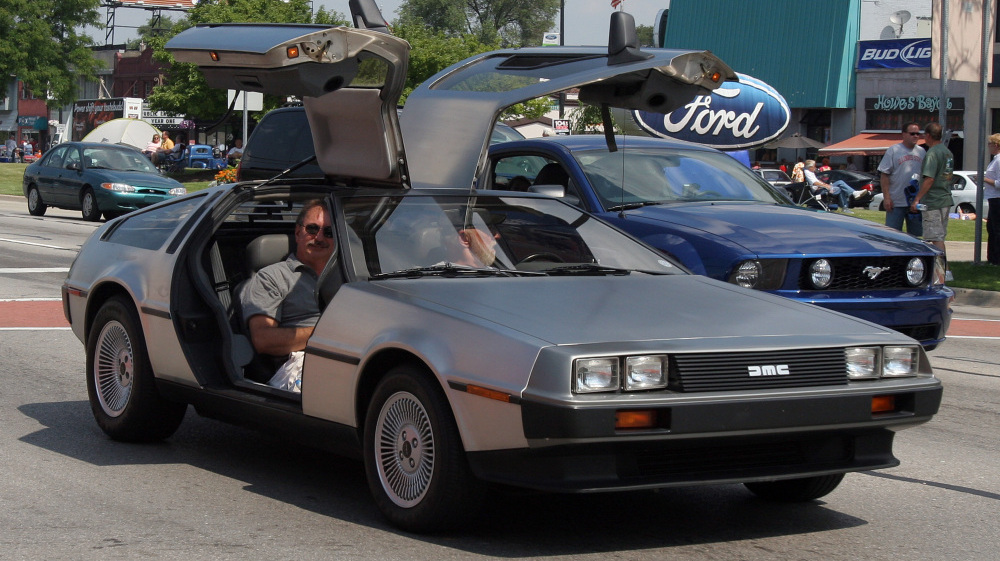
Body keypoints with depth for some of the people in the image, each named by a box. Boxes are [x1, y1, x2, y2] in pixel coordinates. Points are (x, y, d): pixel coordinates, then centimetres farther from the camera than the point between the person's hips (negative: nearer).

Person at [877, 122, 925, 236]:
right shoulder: (893, 150, -2)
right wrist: (886, 197, -12)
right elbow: (884, 175, -5)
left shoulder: (922, 152, 11)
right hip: (896, 202, -4)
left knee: (915, 235, 9)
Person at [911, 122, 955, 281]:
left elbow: (929, 179, -22)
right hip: (946, 199, 10)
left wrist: (917, 199, -20)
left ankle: (945, 270, -13)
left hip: (933, 201, -10)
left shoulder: (932, 153, -15)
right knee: (939, 236, 16)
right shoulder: (948, 152, 14)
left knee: (936, 238, -9)